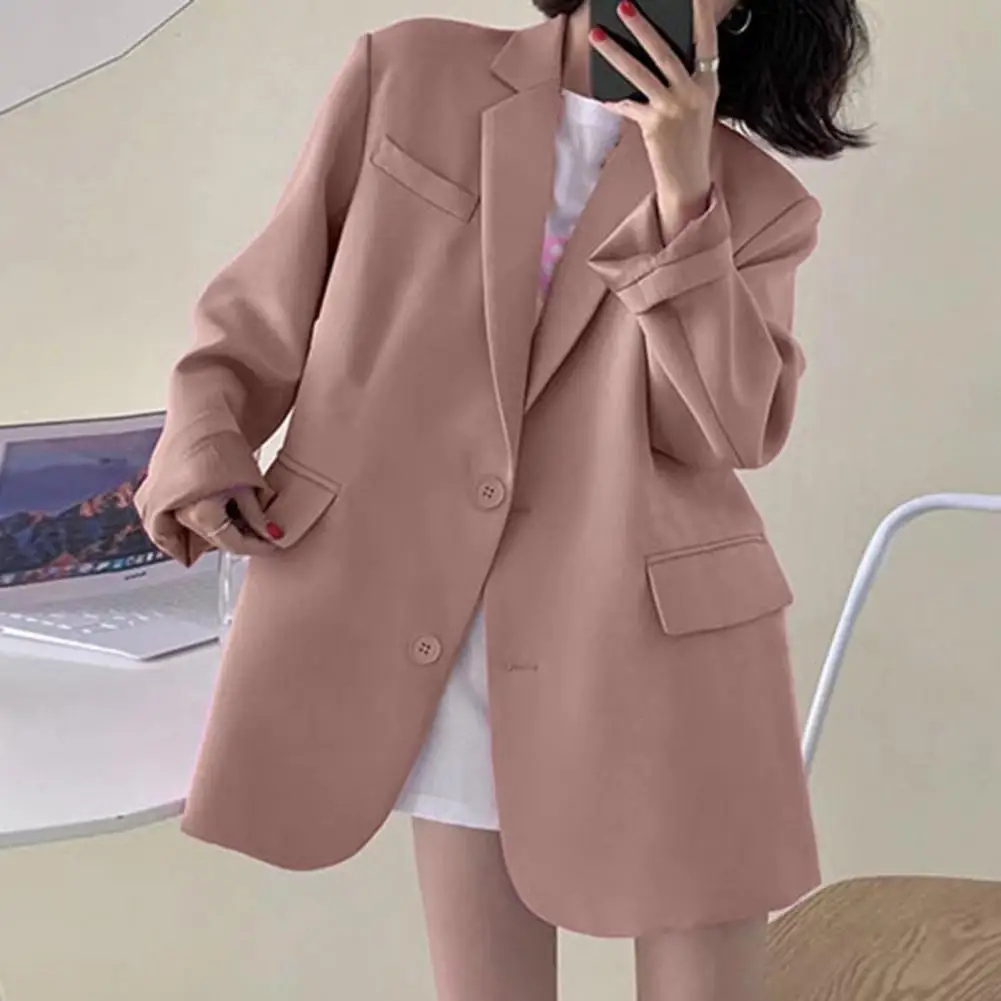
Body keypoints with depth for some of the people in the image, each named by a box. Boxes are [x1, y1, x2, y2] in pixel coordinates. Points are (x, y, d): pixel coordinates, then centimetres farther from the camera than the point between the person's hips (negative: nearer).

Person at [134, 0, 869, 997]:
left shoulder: (758, 201, 4)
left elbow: (733, 430, -9)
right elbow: (267, 304, 9)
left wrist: (683, 189, -16)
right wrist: (203, 449, -6)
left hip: (659, 646, 1)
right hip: (443, 645, 0)